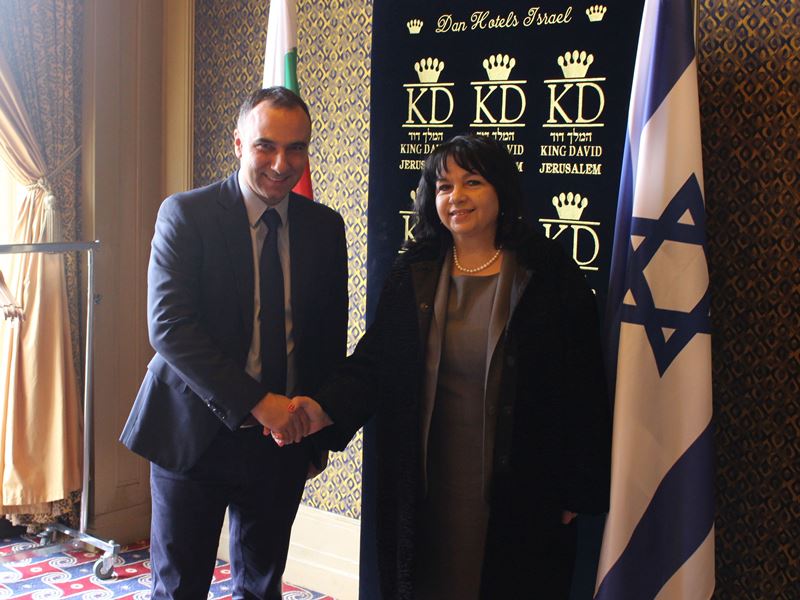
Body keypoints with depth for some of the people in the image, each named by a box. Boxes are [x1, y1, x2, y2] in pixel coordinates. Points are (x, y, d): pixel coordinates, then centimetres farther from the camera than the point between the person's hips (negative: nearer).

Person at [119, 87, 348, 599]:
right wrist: (257, 402, -24)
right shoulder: (186, 215, -9)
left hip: (285, 441, 4)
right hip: (197, 435, -3)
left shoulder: (325, 227, 4)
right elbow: (169, 326, -19)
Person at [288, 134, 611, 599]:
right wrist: (327, 410, -20)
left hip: (518, 488, -2)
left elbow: (583, 387, -6)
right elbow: (373, 360, -1)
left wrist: (578, 489, -6)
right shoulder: (413, 274, 3)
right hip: (426, 485, 3)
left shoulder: (548, 276, -7)